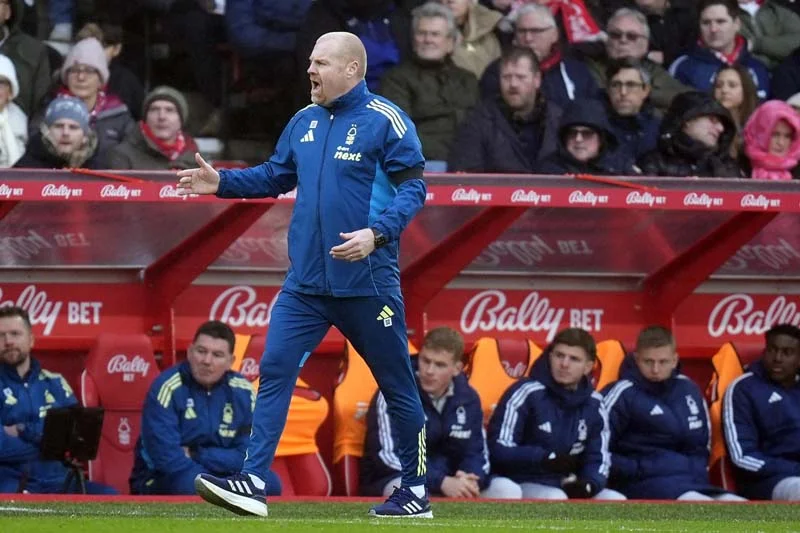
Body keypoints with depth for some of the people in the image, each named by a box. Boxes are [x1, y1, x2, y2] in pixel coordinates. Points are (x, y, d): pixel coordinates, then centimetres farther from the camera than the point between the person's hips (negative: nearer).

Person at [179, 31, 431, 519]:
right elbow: (275, 177, 22)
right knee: (275, 371, -6)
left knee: (397, 383, 6)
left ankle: (416, 490, 19)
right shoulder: (304, 122, 11)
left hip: (366, 282, -6)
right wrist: (222, 182, 7)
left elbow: (413, 188, -12)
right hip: (305, 282, 6)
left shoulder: (385, 120, -8)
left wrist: (377, 233, -26)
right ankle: (253, 484, -10)